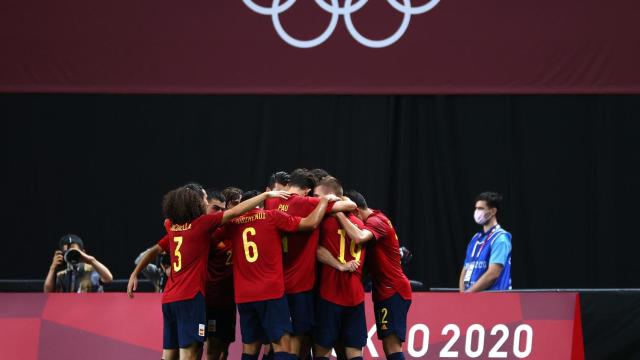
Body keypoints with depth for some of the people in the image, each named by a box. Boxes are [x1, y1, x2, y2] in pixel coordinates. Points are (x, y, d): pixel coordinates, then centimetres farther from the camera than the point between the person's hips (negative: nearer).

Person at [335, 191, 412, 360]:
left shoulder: (376, 221, -14)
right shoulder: (375, 220, 17)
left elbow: (359, 237, -34)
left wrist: (339, 214, -26)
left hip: (393, 292, -10)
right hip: (387, 291, 10)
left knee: (392, 346, -15)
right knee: (390, 346, 9)